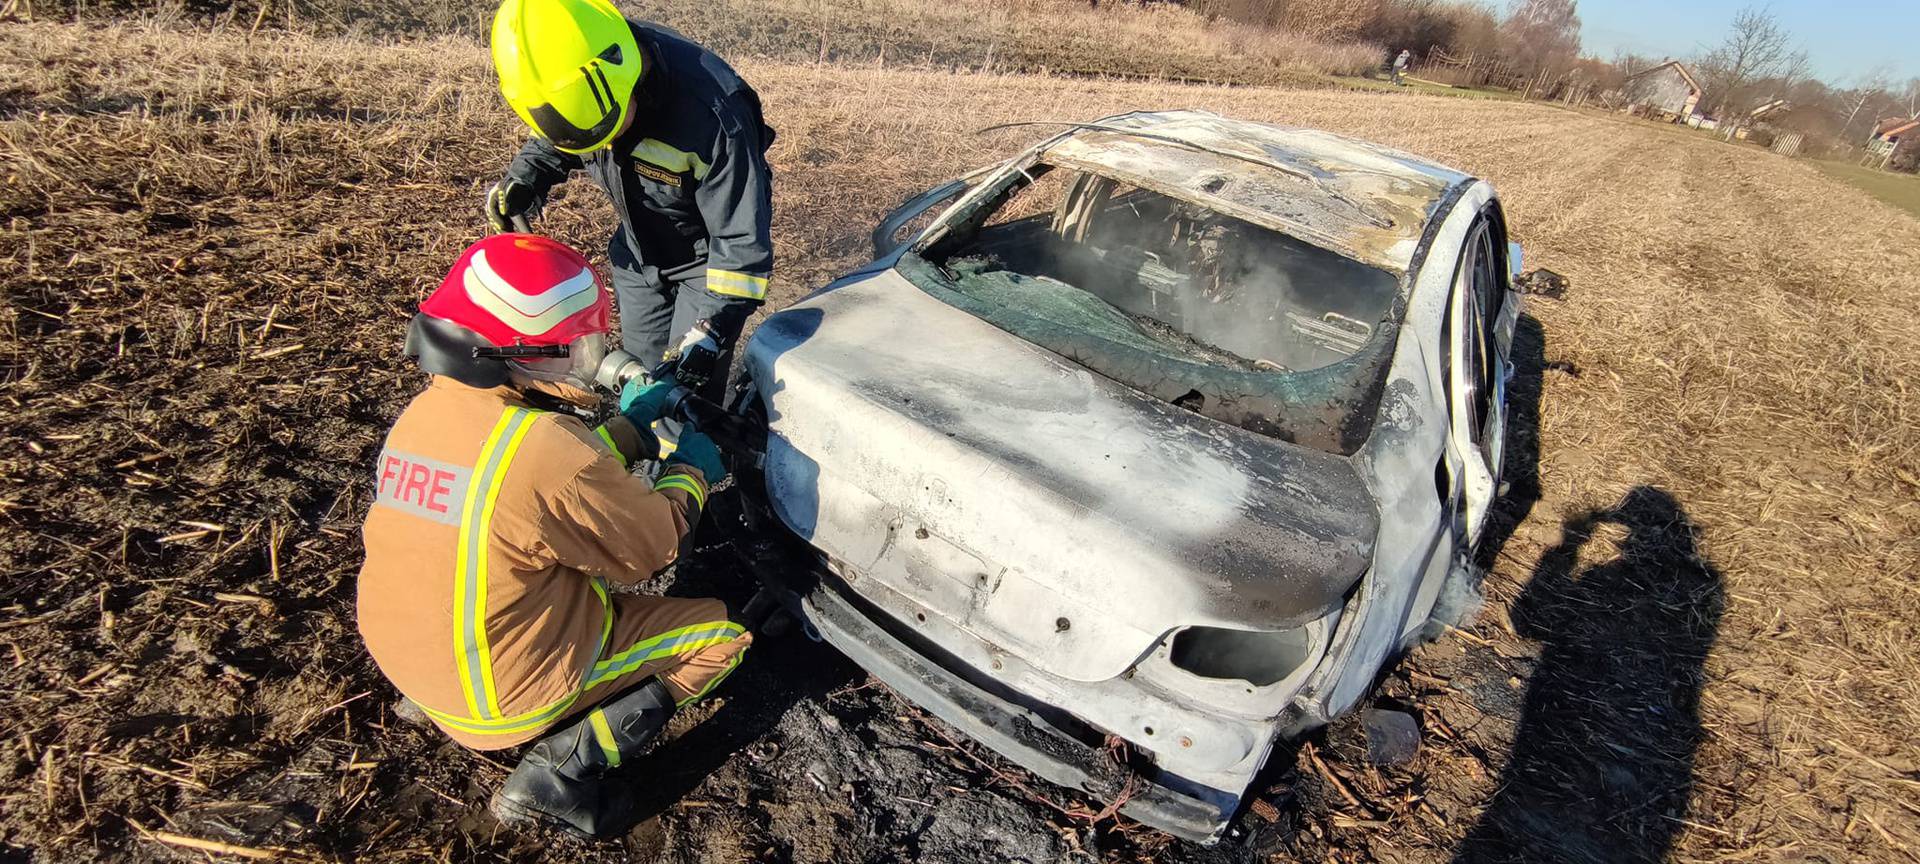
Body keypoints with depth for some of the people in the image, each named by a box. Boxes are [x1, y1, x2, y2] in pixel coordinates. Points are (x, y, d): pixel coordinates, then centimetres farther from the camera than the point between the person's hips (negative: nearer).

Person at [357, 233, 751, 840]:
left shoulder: (424, 411, -6)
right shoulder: (547, 447, -31)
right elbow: (654, 544, -15)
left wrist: (631, 423, 13)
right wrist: (690, 470, 2)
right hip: (506, 701, -7)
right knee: (723, 634, 4)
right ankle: (565, 762, -6)